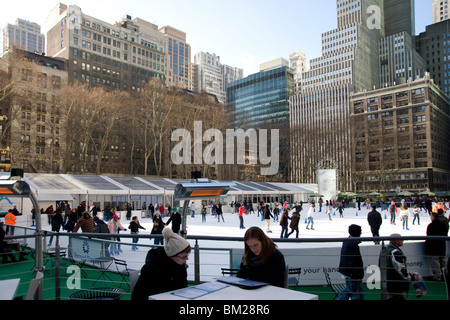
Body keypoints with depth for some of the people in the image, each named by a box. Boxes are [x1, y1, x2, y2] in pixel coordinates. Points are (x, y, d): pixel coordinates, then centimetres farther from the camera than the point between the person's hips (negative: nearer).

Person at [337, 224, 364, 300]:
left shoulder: (346, 242, 8)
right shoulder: (353, 245, -23)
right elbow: (353, 262, -25)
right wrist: (356, 276, -20)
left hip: (346, 272, 10)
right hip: (353, 274, -10)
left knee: (349, 290, 22)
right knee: (358, 294, 2)